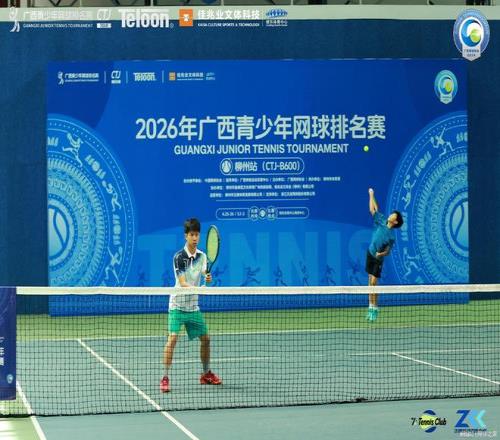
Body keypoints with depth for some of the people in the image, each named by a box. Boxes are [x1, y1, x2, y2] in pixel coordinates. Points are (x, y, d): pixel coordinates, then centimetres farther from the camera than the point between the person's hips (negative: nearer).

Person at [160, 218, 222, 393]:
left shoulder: (201, 256, 3)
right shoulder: (179, 257, -15)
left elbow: (205, 274, -10)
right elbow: (182, 283, -22)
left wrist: (208, 278, -33)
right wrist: (196, 288, -39)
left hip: (193, 306, 6)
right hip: (177, 305, -6)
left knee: (205, 338, 10)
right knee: (172, 338, -17)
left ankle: (206, 374, 28)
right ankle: (165, 378, -14)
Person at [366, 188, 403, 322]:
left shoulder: (391, 236, -18)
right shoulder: (381, 221, -5)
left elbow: (387, 251, -13)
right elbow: (373, 210, 6)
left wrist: (381, 254, -31)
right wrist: (371, 196, 7)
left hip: (378, 259, -6)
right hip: (370, 254, 6)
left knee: (373, 282, -11)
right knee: (370, 281, 8)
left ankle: (375, 309, -4)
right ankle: (371, 307, 13)